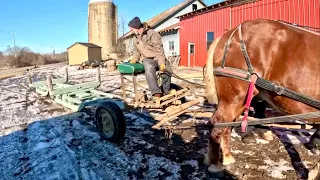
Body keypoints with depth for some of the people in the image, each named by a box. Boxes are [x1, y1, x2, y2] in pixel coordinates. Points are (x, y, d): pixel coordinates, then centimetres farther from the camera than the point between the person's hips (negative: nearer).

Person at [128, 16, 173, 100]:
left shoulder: (152, 33, -9)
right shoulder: (135, 38, 12)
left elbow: (159, 49, -14)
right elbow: (136, 51, 25)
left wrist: (162, 62, -22)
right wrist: (134, 58, 6)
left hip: (157, 57, -2)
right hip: (147, 59, 3)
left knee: (166, 70, -27)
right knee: (149, 68, -34)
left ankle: (165, 92, -1)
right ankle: (156, 93, -38)